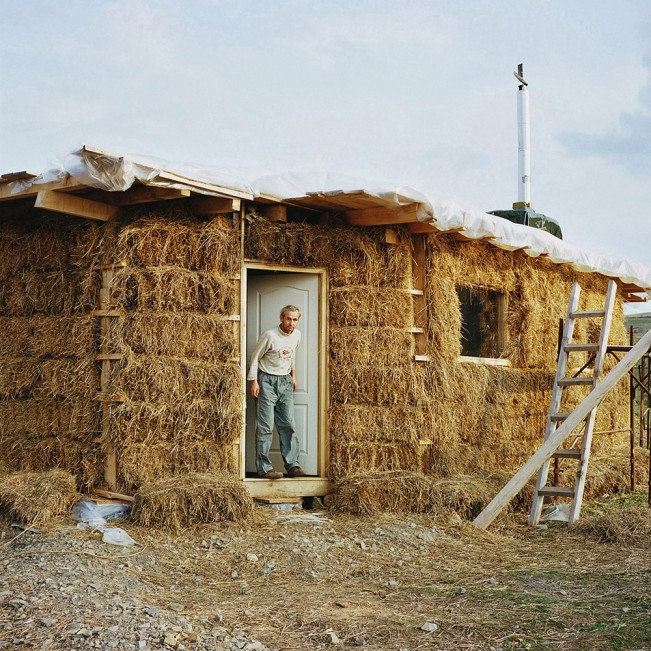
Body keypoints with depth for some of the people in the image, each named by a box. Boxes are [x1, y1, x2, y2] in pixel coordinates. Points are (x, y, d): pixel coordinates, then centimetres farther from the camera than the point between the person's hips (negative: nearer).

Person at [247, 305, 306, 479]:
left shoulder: (297, 335, 4)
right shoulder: (269, 335, -15)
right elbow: (255, 357, -8)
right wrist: (253, 381, -12)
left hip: (285, 381, 6)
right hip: (267, 381, -6)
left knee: (288, 425, 4)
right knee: (265, 426, -7)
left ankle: (292, 465, 8)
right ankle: (264, 468, -5)